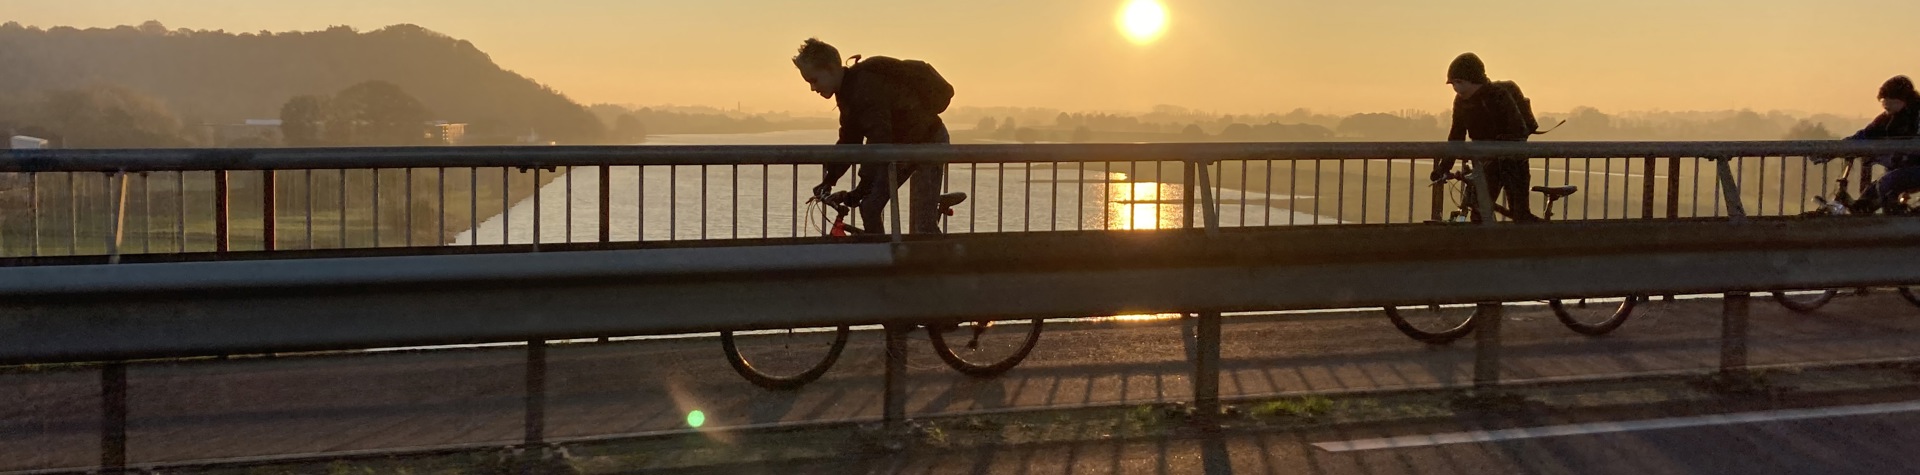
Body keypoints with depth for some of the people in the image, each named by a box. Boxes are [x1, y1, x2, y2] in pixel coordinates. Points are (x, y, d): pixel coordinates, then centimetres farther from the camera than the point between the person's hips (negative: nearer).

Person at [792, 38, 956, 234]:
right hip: (901, 143, 9)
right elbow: (849, 140, 8)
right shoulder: (849, 91, 3)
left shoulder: (867, 87, -27)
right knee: (870, 207, 1)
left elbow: (879, 139, -35)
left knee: (923, 225, -14)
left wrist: (863, 187, -37)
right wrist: (829, 179, -1)